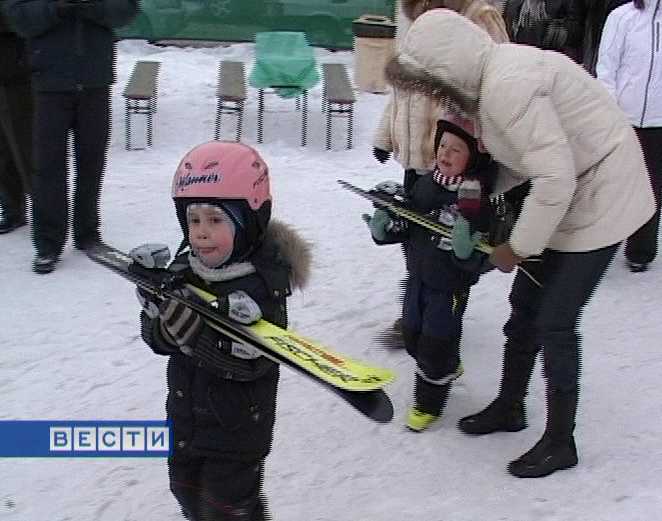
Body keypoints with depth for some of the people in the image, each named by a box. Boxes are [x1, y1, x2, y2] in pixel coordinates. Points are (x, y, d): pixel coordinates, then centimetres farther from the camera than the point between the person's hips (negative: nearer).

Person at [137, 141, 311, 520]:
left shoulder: (262, 283, -24)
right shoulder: (185, 270, -6)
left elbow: (246, 362, -30)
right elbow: (158, 340, -6)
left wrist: (190, 326, -41)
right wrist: (156, 302, -27)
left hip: (236, 428, -6)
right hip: (186, 417, 7)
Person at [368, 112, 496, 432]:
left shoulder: (479, 200, -23)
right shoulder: (427, 184, -4)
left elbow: (480, 257, -25)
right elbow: (407, 225, 7)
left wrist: (466, 250, -45)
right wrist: (385, 229, -11)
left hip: (451, 284, -7)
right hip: (419, 276, 7)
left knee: (436, 343, 4)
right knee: (412, 335, 20)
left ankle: (429, 402, 27)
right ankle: (447, 369, 48)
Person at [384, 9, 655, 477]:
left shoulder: (507, 85, -29)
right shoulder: (494, 72, 0)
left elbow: (554, 179, -30)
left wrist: (517, 247, -18)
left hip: (601, 197, -9)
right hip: (568, 192, 9)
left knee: (554, 322, -3)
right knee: (525, 306, 15)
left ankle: (561, 442, 15)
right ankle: (509, 407, 34)